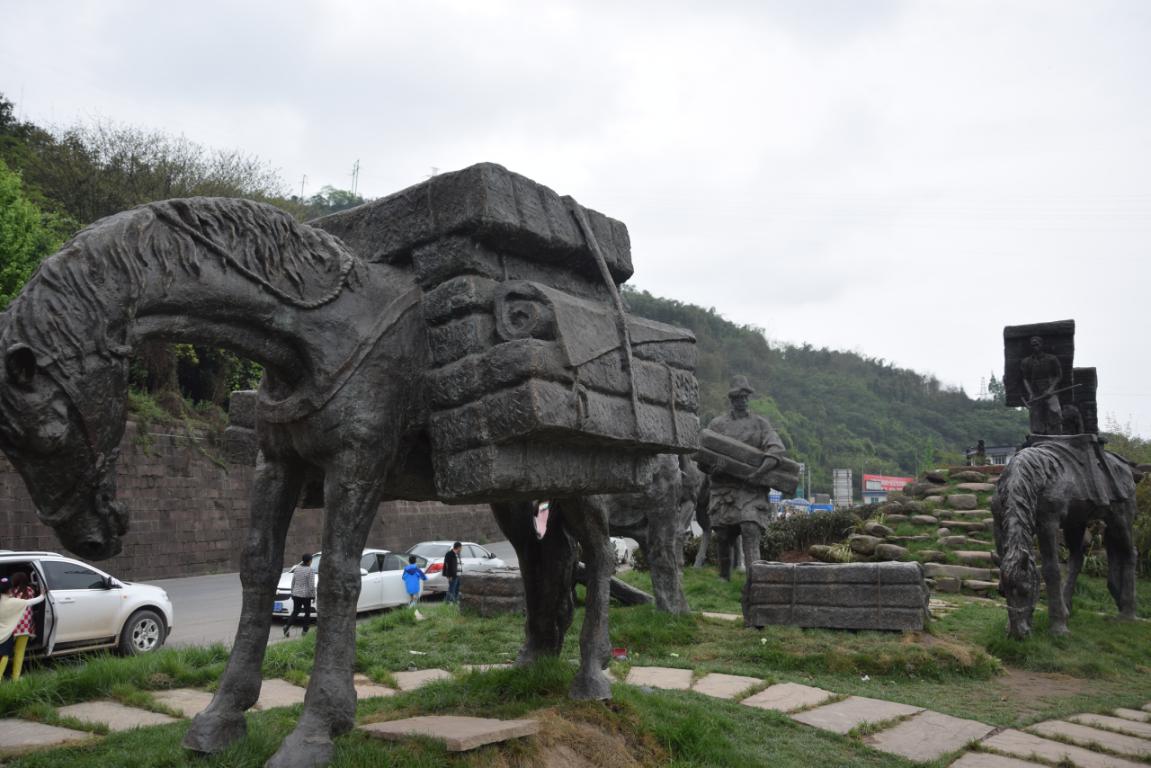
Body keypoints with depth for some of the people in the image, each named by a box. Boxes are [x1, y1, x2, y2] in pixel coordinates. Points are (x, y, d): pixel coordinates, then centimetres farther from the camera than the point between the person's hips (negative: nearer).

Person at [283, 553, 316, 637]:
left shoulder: (297, 568, 4)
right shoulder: (310, 570, -13)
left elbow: (293, 582, 9)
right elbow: (311, 585, -15)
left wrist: (292, 592, 19)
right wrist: (313, 596, -6)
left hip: (296, 594, 5)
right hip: (306, 595, -5)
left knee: (295, 612, 11)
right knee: (307, 613, 12)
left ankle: (287, 626, -10)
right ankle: (305, 630, 13)